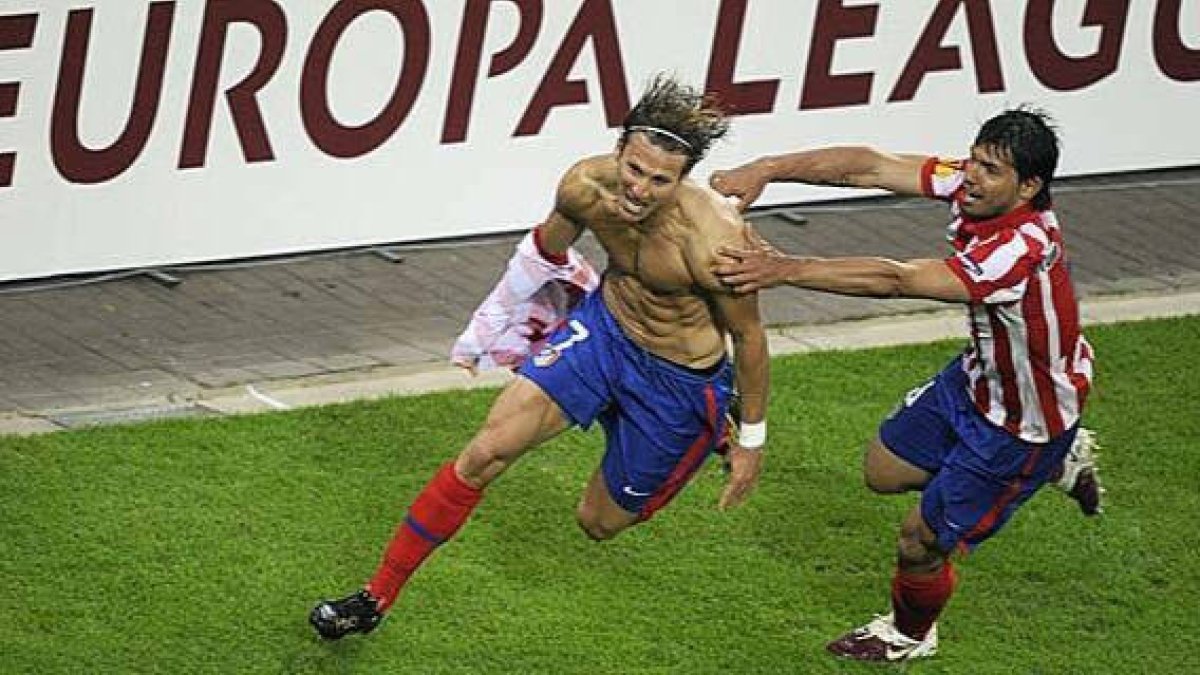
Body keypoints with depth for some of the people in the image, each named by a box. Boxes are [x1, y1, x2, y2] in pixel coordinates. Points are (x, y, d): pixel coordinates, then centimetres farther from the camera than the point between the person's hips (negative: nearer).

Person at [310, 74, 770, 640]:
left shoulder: (714, 241, -35)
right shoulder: (586, 187, -21)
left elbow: (749, 335, -17)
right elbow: (550, 244, 5)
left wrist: (753, 439, -6)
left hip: (681, 382, -4)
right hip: (603, 324, 4)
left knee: (599, 524, 12)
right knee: (486, 452, -10)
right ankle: (376, 599, 3)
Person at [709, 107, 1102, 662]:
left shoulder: (1019, 252, -41)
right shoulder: (972, 186, -18)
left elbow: (894, 280, -45)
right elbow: (870, 166, -16)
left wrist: (787, 269, -48)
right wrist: (767, 170, -27)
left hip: (1024, 423, -8)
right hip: (977, 379, 8)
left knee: (920, 543, 6)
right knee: (883, 470, 22)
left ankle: (910, 635, 41)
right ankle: (1060, 462, 31)